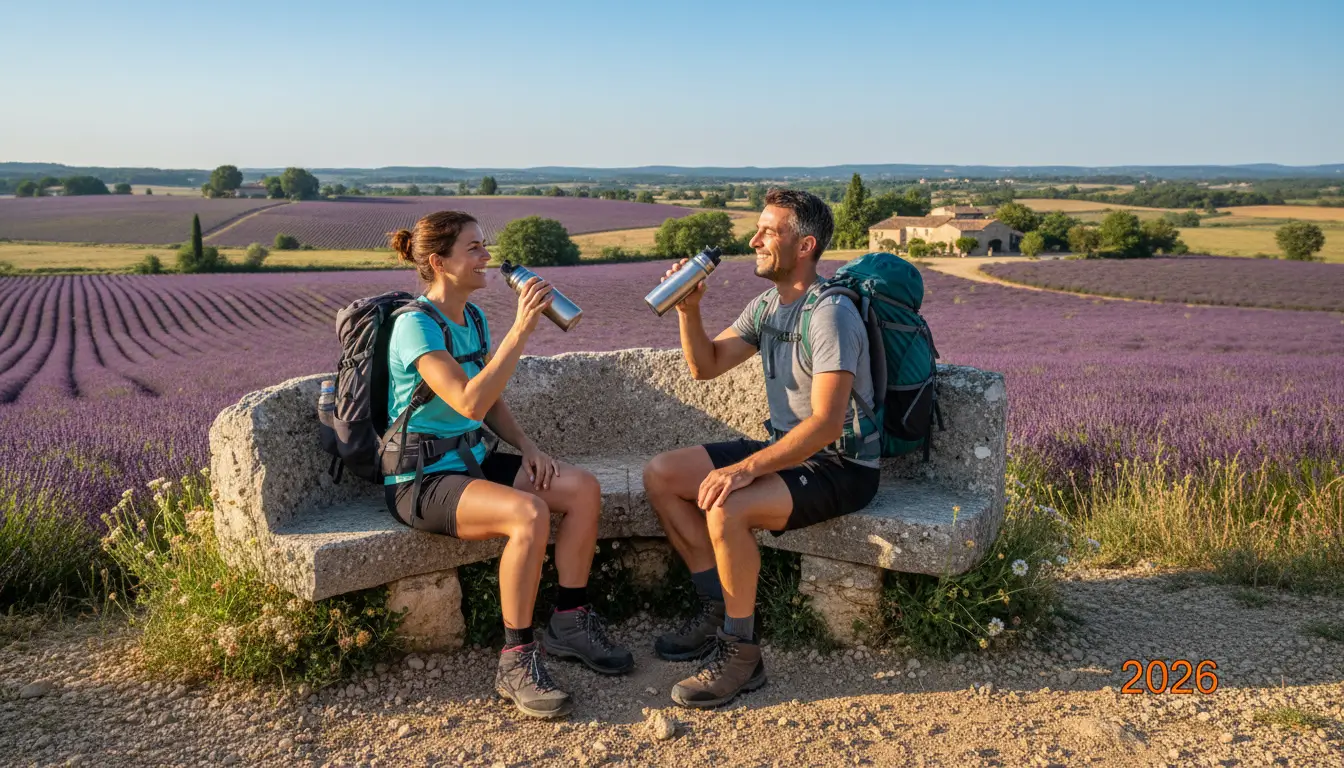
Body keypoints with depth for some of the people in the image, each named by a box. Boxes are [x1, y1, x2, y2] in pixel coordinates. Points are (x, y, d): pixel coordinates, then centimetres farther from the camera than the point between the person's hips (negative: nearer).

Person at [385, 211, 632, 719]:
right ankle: (516, 662, -18)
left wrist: (527, 446, 1)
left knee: (583, 487, -8)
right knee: (528, 513, -32)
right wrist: (520, 330, -31)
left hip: (470, 461, 8)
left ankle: (569, 623, 5)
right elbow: (469, 402, -31)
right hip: (419, 480, -8)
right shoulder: (415, 325, -17)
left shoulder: (473, 319, 9)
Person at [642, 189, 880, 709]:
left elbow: (827, 423, -29)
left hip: (841, 467, -9)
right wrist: (688, 310, -4)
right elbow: (706, 366, 13)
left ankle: (740, 651, -12)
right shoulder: (767, 305, 8)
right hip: (787, 448, 9)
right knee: (661, 475, 0)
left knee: (726, 508, -33)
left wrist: (747, 468, -36)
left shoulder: (831, 313, -21)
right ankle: (719, 610, 8)